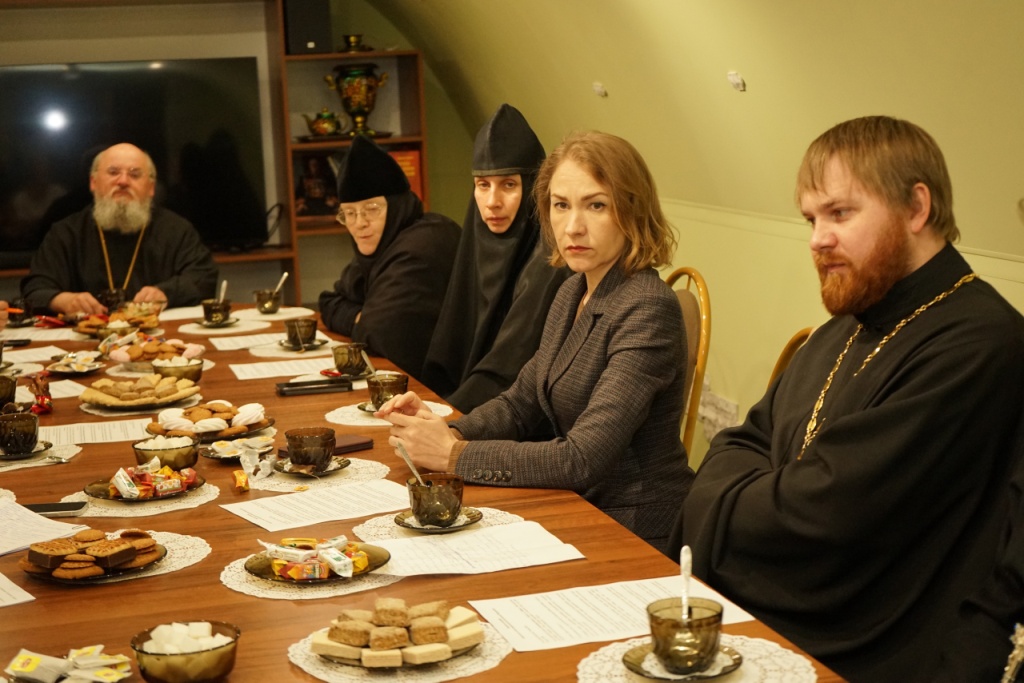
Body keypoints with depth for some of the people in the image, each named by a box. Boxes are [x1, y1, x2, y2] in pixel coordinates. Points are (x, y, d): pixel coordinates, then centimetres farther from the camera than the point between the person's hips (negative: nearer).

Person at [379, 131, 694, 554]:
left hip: (636, 536, -7)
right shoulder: (574, 291, 7)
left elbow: (581, 459, -26)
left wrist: (453, 455, -21)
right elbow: (522, 403, 12)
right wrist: (448, 432, -8)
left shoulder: (648, 312, -21)